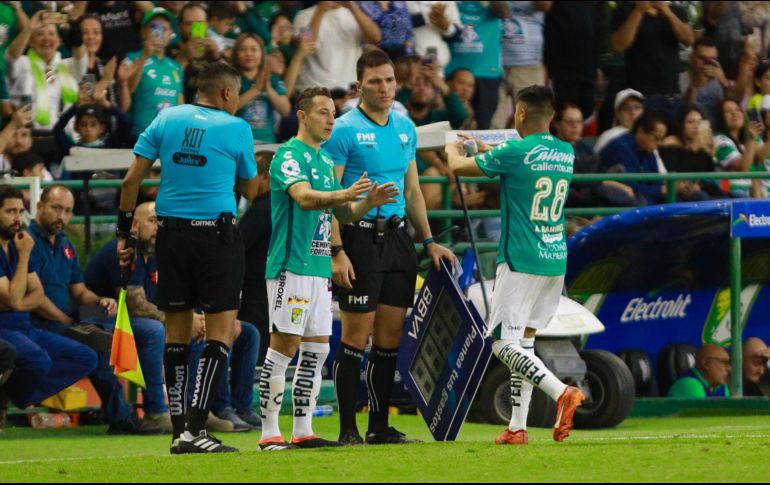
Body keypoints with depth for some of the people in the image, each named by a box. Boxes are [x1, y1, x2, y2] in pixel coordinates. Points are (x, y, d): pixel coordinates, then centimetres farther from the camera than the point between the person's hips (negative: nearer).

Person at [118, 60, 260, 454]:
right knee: (221, 330, -3)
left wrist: (124, 233, 9)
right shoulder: (236, 128, -2)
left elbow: (131, 180, 2)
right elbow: (250, 190, 11)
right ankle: (195, 428, -14)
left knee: (176, 332, 9)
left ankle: (179, 429, 9)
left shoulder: (167, 119, 6)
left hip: (170, 233, 4)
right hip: (216, 233, -4)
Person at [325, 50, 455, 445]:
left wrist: (429, 241, 17)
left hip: (397, 236, 6)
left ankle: (379, 427, 13)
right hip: (360, 237, -6)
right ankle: (348, 430, -3)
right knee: (356, 335, -6)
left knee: (391, 336, 6)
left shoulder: (405, 128, 13)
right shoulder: (344, 130, -7)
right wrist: (336, 251, -18)